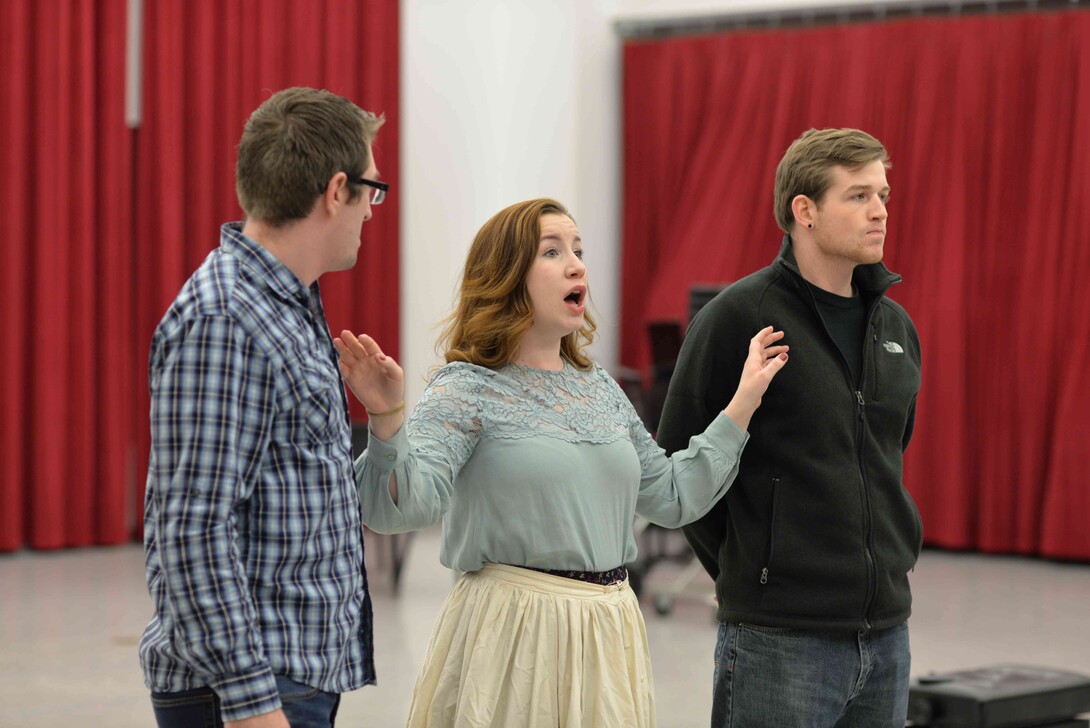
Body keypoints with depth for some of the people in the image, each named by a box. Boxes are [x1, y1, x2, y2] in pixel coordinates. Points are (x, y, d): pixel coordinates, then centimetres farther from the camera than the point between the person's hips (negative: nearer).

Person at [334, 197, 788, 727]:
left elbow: (673, 496, 18)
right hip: (513, 637, -6)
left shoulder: (600, 390, 13)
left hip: (605, 637, 6)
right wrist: (387, 419, -39)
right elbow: (396, 506, -21)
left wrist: (743, 401, 17)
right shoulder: (468, 390, -8)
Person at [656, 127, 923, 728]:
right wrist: (745, 570, 1)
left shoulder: (896, 327, 10)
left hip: (886, 633, 6)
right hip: (781, 636, -6)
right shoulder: (738, 317, -9)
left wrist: (889, 555, 14)